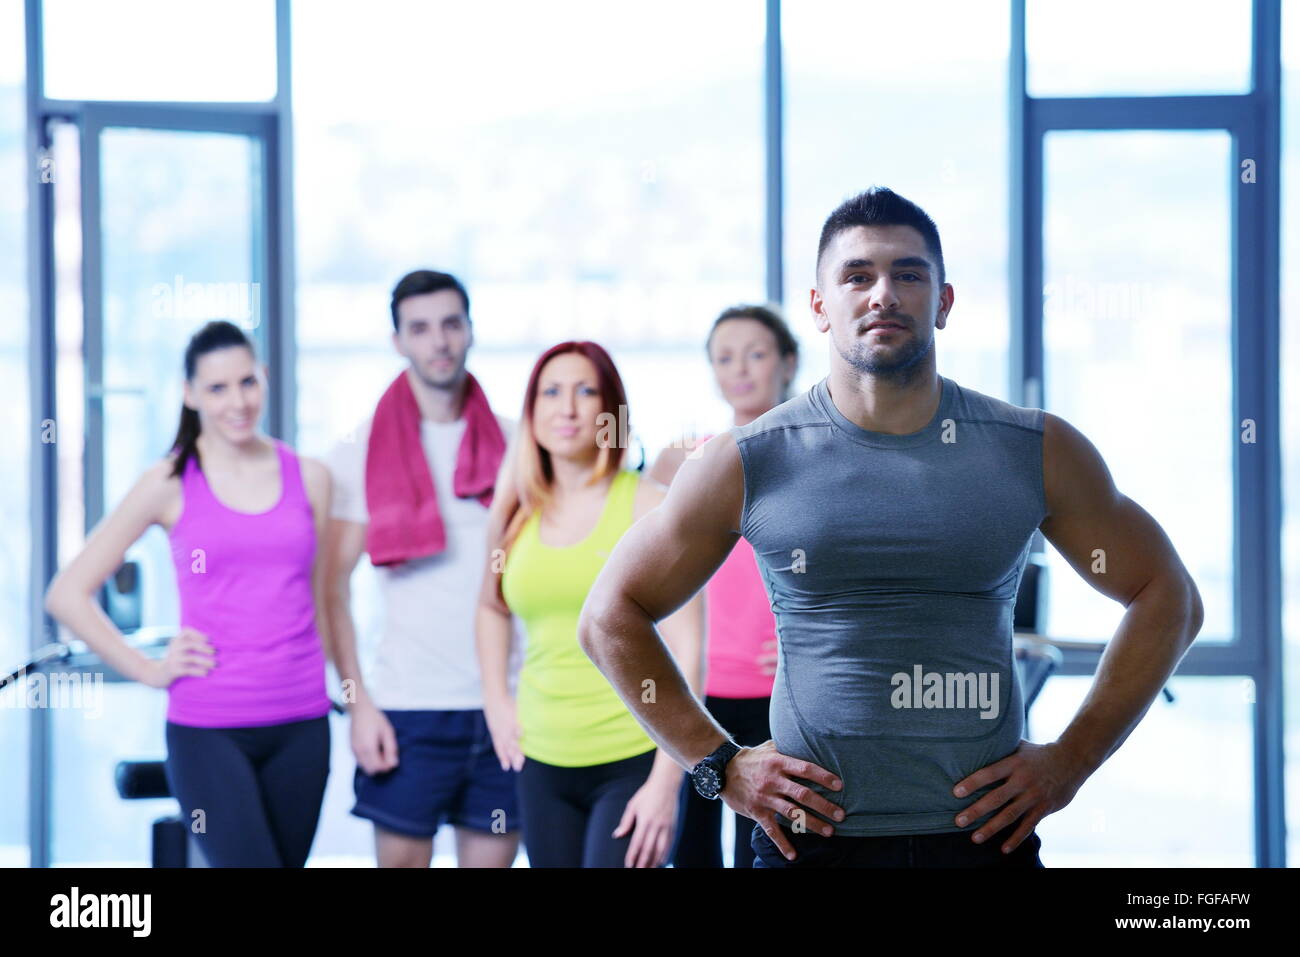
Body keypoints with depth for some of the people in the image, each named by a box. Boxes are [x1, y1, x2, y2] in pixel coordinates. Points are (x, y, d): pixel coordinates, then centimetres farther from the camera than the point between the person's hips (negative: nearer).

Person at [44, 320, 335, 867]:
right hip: (208, 730, -3)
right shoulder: (170, 484, 1)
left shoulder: (309, 478, 9)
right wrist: (149, 671, -2)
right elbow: (66, 595, 2)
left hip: (300, 724, 3)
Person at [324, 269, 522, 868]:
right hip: (408, 707, -2)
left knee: (491, 857, 5)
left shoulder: (514, 447, 8)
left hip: (509, 705, 2)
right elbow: (334, 589, -1)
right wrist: (358, 704, -9)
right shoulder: (360, 455, 1)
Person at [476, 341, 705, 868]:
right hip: (543, 763, 5)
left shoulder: (650, 506, -6)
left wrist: (666, 782, -15)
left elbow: (687, 650, -10)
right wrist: (496, 701, 13)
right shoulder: (516, 515, 7)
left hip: (633, 763, -5)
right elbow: (492, 608, 27)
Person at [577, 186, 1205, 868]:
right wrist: (719, 765, 0)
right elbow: (610, 614, 7)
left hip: (985, 838, 1)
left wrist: (1071, 760, 3)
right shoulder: (745, 464, 0)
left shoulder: (1037, 453, 2)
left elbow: (1168, 597, 10)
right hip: (811, 838, 0)